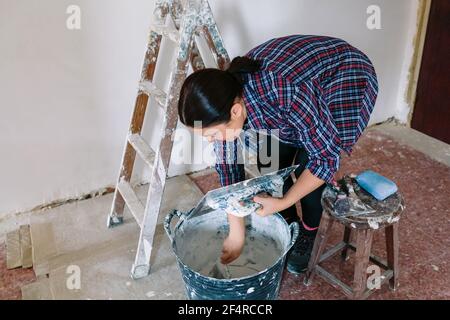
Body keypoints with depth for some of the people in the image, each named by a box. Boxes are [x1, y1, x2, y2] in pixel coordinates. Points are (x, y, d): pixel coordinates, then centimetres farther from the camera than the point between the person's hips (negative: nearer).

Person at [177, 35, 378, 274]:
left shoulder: (286, 94, -44)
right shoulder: (223, 97, -23)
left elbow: (327, 157, -30)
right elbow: (228, 164, -12)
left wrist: (283, 203, -29)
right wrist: (236, 231, -9)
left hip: (346, 78, -5)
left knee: (306, 166, -16)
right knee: (270, 159, -6)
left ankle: (307, 236, 12)